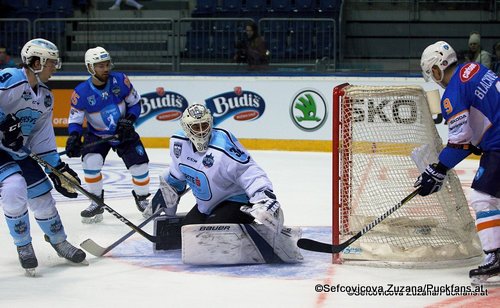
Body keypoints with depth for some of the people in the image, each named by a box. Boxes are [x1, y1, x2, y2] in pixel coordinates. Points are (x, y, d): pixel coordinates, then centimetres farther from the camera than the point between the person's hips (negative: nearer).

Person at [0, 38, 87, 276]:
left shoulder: (45, 97, 7)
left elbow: (43, 137, 10)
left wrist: (57, 167, 4)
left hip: (21, 151, 8)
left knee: (42, 196, 9)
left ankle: (59, 242, 32)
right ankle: (23, 247, -5)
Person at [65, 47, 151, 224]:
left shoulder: (120, 80, -15)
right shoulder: (81, 92, -19)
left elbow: (135, 103, -2)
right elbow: (75, 119, -10)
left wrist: (128, 120, -18)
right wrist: (74, 138, -27)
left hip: (123, 132, 1)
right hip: (97, 134, -1)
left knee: (139, 164, -8)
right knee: (91, 161, -25)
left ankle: (142, 198, 20)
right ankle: (96, 203, -6)